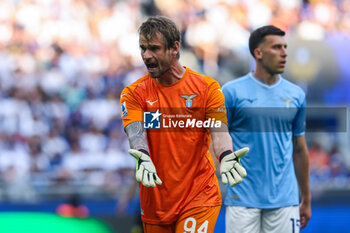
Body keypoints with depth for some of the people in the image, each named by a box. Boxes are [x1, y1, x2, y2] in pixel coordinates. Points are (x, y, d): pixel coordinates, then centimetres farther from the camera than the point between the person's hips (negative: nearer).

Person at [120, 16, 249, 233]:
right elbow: (136, 132, -13)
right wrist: (143, 159, -36)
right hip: (154, 202, 3)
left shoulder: (208, 87, -1)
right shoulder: (134, 93, 2)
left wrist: (226, 157, -32)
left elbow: (219, 132, -9)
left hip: (200, 197, -3)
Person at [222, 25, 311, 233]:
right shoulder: (232, 92, -2)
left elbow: (299, 149, 15)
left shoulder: (296, 95, 8)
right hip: (243, 199, -3)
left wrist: (306, 200, 16)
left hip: (285, 200, 3)